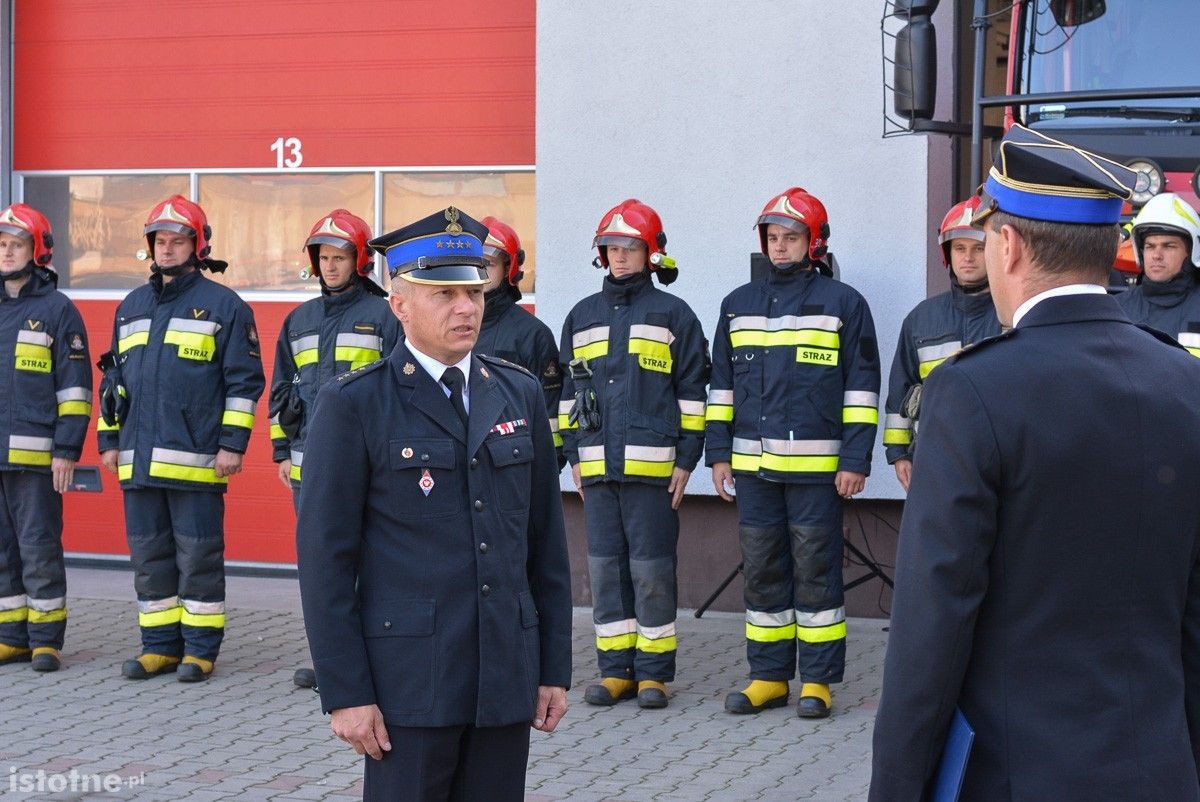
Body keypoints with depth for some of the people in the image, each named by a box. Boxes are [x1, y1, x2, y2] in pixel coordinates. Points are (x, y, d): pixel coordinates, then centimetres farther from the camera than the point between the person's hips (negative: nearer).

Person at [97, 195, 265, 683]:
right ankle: (159, 646, 17)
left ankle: (199, 650, 6)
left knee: (198, 557, -1)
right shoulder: (131, 307, 17)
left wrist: (232, 443, -10)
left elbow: (244, 380, -4)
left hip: (196, 459, -6)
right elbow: (113, 378, 21)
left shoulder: (223, 305, -1)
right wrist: (109, 439, 16)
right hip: (138, 459, 6)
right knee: (149, 557, 9)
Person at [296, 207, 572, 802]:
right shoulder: (353, 405, -5)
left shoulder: (519, 394, 10)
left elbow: (546, 544, 12)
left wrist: (555, 668, 9)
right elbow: (325, 557, -7)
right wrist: (345, 693, -11)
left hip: (506, 679, 4)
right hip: (409, 681, -4)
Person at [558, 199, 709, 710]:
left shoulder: (673, 314, 3)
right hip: (598, 469, 4)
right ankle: (615, 669, 12)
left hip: (653, 467, -4)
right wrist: (574, 456, 13)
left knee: (651, 571, -2)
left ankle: (654, 673, 4)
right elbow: (569, 391, 20)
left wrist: (686, 460, -4)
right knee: (605, 568, 5)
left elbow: (692, 393, 1)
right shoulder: (582, 317, 15)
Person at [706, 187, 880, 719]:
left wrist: (855, 461, -8)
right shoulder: (738, 305, 13)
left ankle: (817, 682, 5)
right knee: (761, 571, 8)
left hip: (816, 466, -4)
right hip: (753, 465, 4)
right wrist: (719, 453, 9)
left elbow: (861, 389, -2)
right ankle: (768, 677, 15)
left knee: (815, 572, -1)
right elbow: (722, 385, 16)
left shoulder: (842, 304, 1)